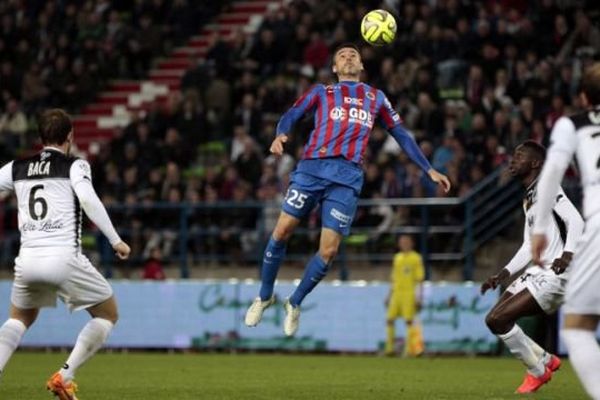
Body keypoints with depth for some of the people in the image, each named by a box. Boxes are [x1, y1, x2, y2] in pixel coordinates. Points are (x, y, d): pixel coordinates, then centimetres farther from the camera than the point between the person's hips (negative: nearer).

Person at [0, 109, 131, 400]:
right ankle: (64, 376, 2)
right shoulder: (75, 166, 2)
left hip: (27, 260, 4)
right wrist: (115, 240, -13)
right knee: (108, 313, 14)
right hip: (64, 258, -4)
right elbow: (88, 199, -14)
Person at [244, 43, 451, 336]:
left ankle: (294, 303, 16)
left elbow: (401, 135, 26)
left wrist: (429, 170, 21)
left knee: (328, 251, -7)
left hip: (347, 178, 1)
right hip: (312, 168, -1)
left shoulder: (376, 98, 23)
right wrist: (280, 135, -17)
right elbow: (291, 115, 6)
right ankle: (264, 296, 14)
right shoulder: (322, 92, 18)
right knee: (282, 231, -8)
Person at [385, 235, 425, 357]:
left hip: (409, 293, -6)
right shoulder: (397, 258, 17)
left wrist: (418, 298, -10)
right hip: (397, 292, 6)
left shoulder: (416, 258, -1)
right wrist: (389, 295, 19)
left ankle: (410, 349, -7)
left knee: (409, 320, -10)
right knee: (390, 319, 1)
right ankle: (389, 348, 9)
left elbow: (419, 279, -4)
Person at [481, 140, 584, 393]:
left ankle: (537, 371, 2)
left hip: (554, 275, -10)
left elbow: (575, 220, -24)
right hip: (536, 272, 10)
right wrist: (504, 275, 19)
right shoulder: (529, 199, 20)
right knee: (494, 319, 6)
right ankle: (546, 360, 17)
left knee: (498, 319, -16)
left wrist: (568, 254, -39)